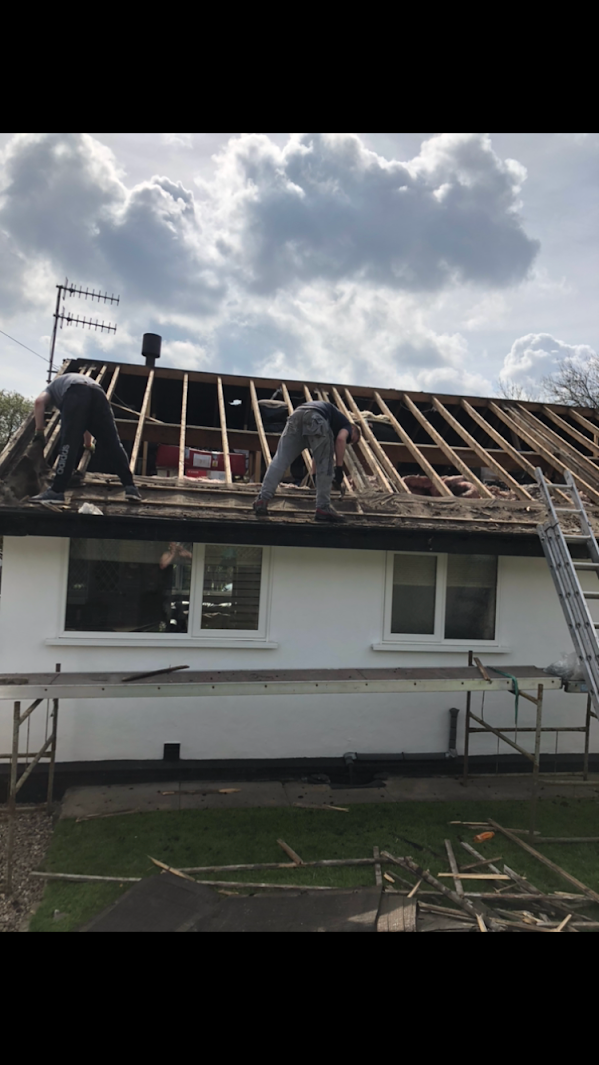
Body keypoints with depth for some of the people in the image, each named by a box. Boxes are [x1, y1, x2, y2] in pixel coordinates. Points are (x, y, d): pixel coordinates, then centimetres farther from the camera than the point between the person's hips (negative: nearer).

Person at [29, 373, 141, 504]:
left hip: (75, 393, -4)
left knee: (69, 444, -8)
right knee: (113, 444, 5)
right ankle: (130, 487, 3)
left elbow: (39, 402, 13)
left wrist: (39, 430, 16)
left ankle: (56, 491, -14)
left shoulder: (52, 386, 38)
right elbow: (86, 421, 53)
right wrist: (88, 443, 66)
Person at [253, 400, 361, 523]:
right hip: (316, 419, -7)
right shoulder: (346, 424, 24)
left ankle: (262, 500, -5)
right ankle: (323, 508, 6)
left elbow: (316, 459, 46)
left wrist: (314, 475, 50)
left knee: (280, 460, 3)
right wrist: (339, 468, 1)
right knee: (325, 466, 5)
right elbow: (341, 439, -2)